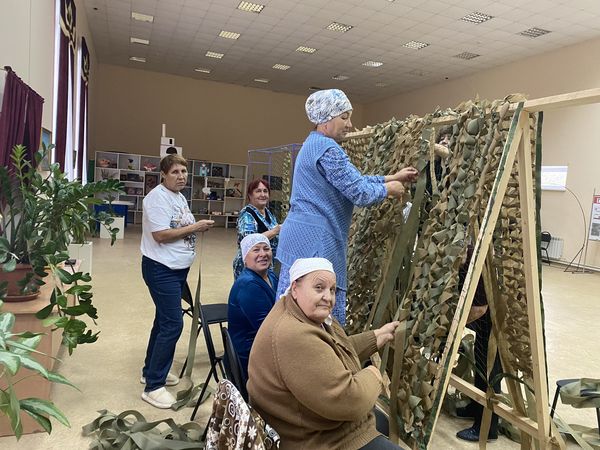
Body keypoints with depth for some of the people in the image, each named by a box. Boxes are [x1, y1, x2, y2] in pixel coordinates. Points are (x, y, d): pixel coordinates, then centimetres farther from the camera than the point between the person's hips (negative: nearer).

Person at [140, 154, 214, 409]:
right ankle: (153, 386, 1)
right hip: (161, 269, -10)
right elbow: (161, 235, -23)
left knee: (164, 321, 18)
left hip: (178, 269, 10)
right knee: (172, 325, -11)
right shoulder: (158, 197, -15)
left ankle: (151, 371, 34)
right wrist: (194, 227, -18)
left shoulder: (179, 196, 13)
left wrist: (198, 227, 0)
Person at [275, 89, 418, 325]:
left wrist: (392, 178, 19)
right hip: (316, 240, -10)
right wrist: (389, 189, 2)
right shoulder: (328, 149, -14)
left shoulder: (313, 145, 18)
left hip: (300, 238, 10)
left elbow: (353, 180, 21)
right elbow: (359, 192, -17)